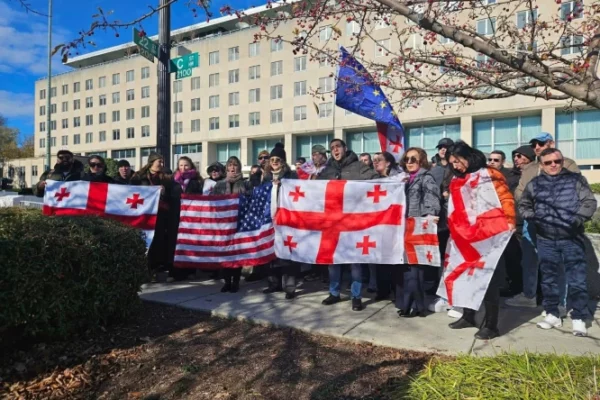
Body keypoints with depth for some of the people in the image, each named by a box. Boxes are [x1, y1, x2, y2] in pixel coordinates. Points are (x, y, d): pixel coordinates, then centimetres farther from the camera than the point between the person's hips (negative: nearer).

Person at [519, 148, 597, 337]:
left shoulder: (576, 179, 4)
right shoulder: (534, 184, 8)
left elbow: (590, 202, -2)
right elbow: (523, 205, 17)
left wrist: (578, 219, -16)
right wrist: (532, 217, -2)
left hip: (572, 239, -2)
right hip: (545, 240, 2)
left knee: (577, 280, -1)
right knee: (548, 279, 10)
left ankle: (578, 318, 11)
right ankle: (552, 314, 23)